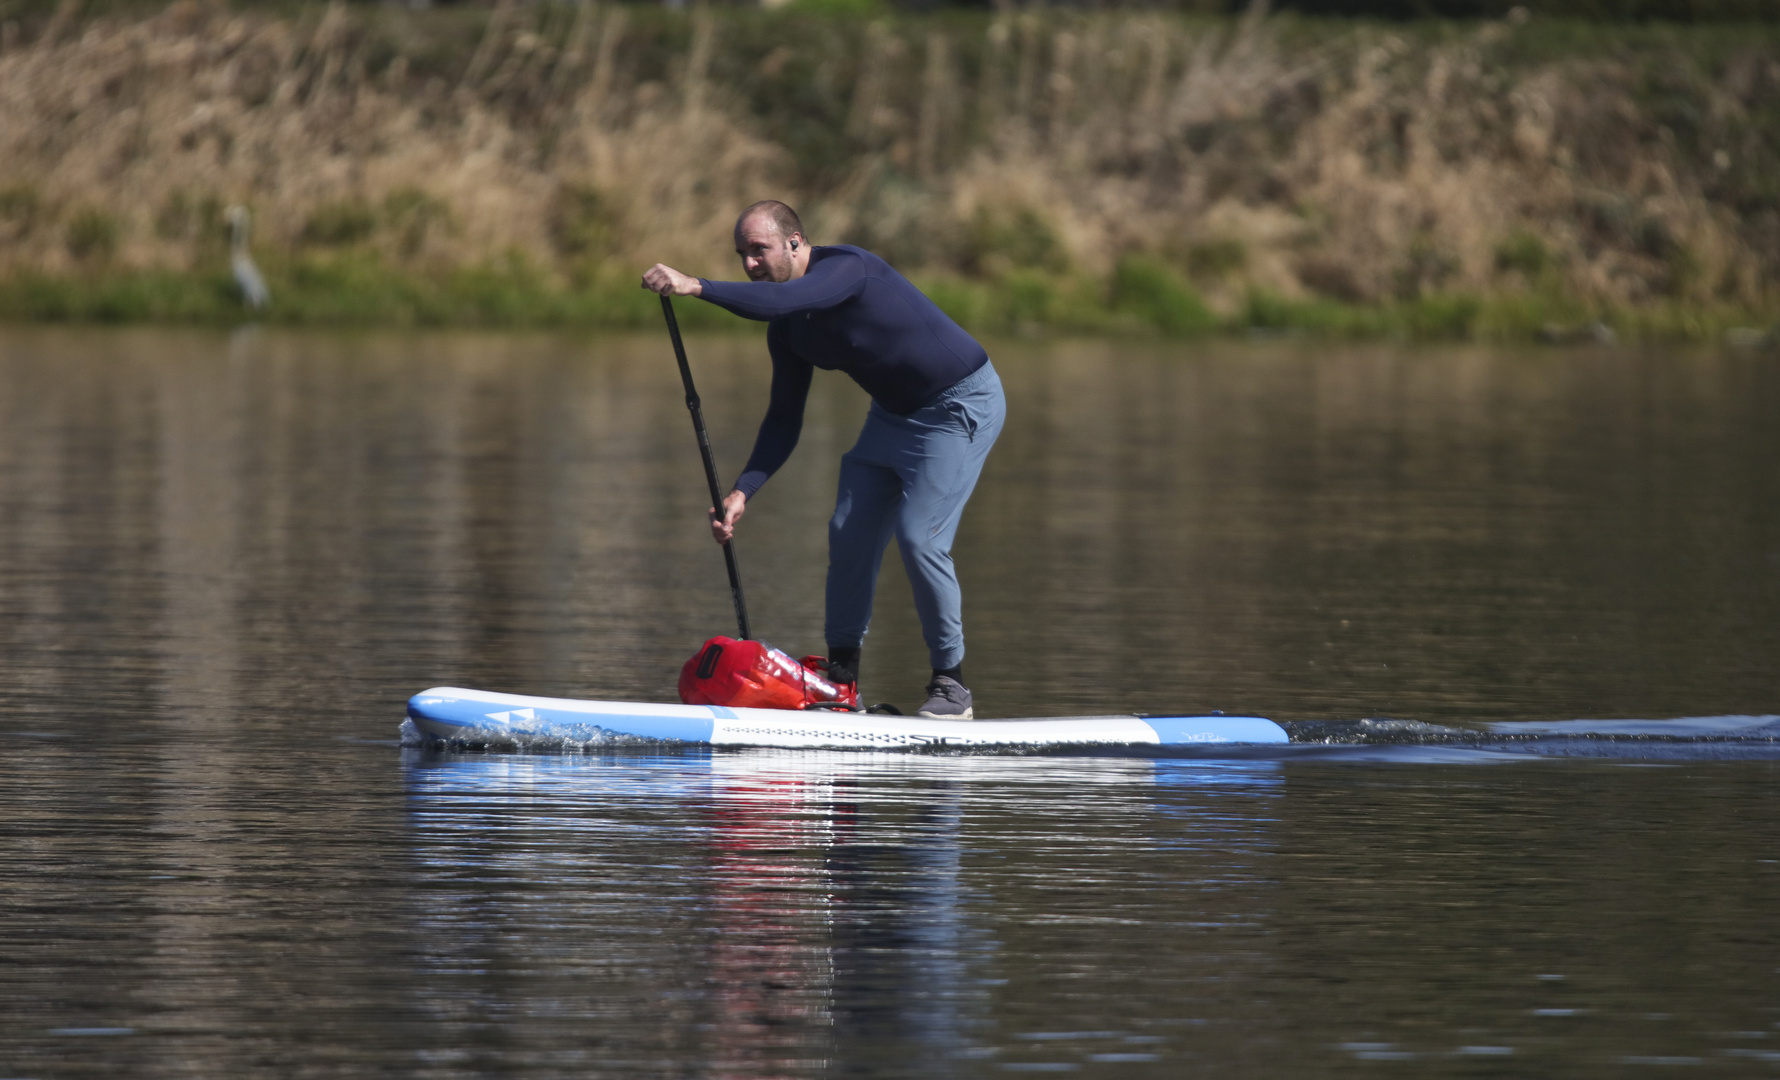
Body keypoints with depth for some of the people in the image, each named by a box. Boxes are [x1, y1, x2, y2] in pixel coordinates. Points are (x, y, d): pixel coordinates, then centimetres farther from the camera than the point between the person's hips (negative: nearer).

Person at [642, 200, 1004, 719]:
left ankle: (951, 685, -4)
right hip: (894, 412, 9)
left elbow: (782, 301, -45)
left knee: (919, 538, -16)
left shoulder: (845, 267, -26)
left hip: (961, 405, -9)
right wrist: (742, 492, -9)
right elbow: (784, 421, 3)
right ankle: (841, 680, 14)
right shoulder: (787, 331, 0)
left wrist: (695, 286, -49)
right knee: (850, 534, 3)